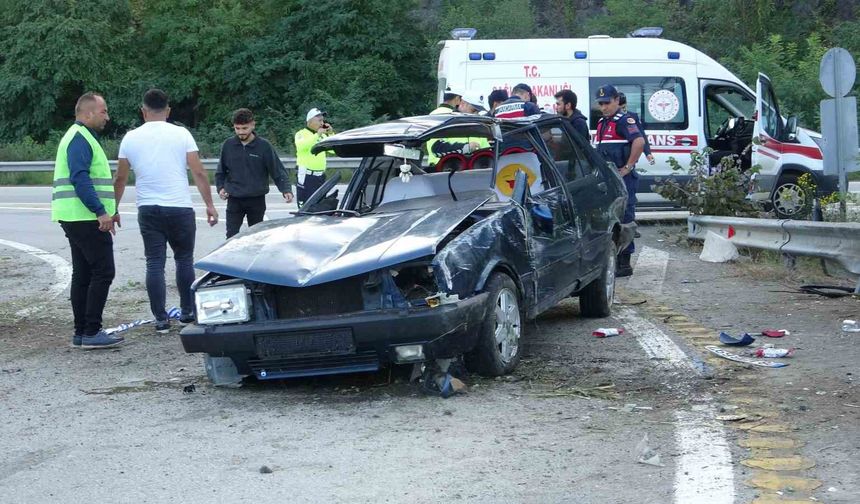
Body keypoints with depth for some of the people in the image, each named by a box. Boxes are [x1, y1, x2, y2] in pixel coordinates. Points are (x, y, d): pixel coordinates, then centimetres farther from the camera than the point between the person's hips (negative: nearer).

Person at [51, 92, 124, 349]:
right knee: (103, 272, -11)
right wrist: (101, 211, -26)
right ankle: (91, 332, -12)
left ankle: (82, 332, 14)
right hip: (85, 218, -11)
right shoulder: (80, 138, -12)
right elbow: (80, 178, -23)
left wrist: (104, 212, 25)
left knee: (83, 274, 11)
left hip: (76, 219, 11)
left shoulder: (80, 137, 22)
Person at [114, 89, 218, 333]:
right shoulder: (181, 134, -3)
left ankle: (161, 319, 3)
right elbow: (199, 173, -4)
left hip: (148, 210, 1)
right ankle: (187, 312, 20)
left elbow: (120, 179, 9)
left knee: (155, 264, 4)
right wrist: (210, 205, 3)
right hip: (180, 208, -1)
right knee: (184, 260, 14)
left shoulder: (131, 138, 3)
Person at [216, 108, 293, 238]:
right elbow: (221, 171, 13)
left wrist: (286, 190, -18)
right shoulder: (228, 145, 0)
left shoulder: (263, 146, -6)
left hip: (257, 200, -1)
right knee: (231, 236, -3)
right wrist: (220, 188, -1)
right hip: (234, 199, 1)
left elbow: (278, 170, -5)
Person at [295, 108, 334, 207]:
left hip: (321, 177, 7)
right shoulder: (301, 134, -3)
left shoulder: (323, 136, 15)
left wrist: (331, 134, -1)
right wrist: (317, 134, -21)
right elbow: (301, 146, -25)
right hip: (306, 176, -7)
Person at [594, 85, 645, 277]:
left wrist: (628, 167, -22)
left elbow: (639, 141, -26)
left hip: (621, 178, -10)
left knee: (624, 219, -6)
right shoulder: (602, 122, 18)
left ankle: (624, 264, -4)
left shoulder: (624, 120, -11)